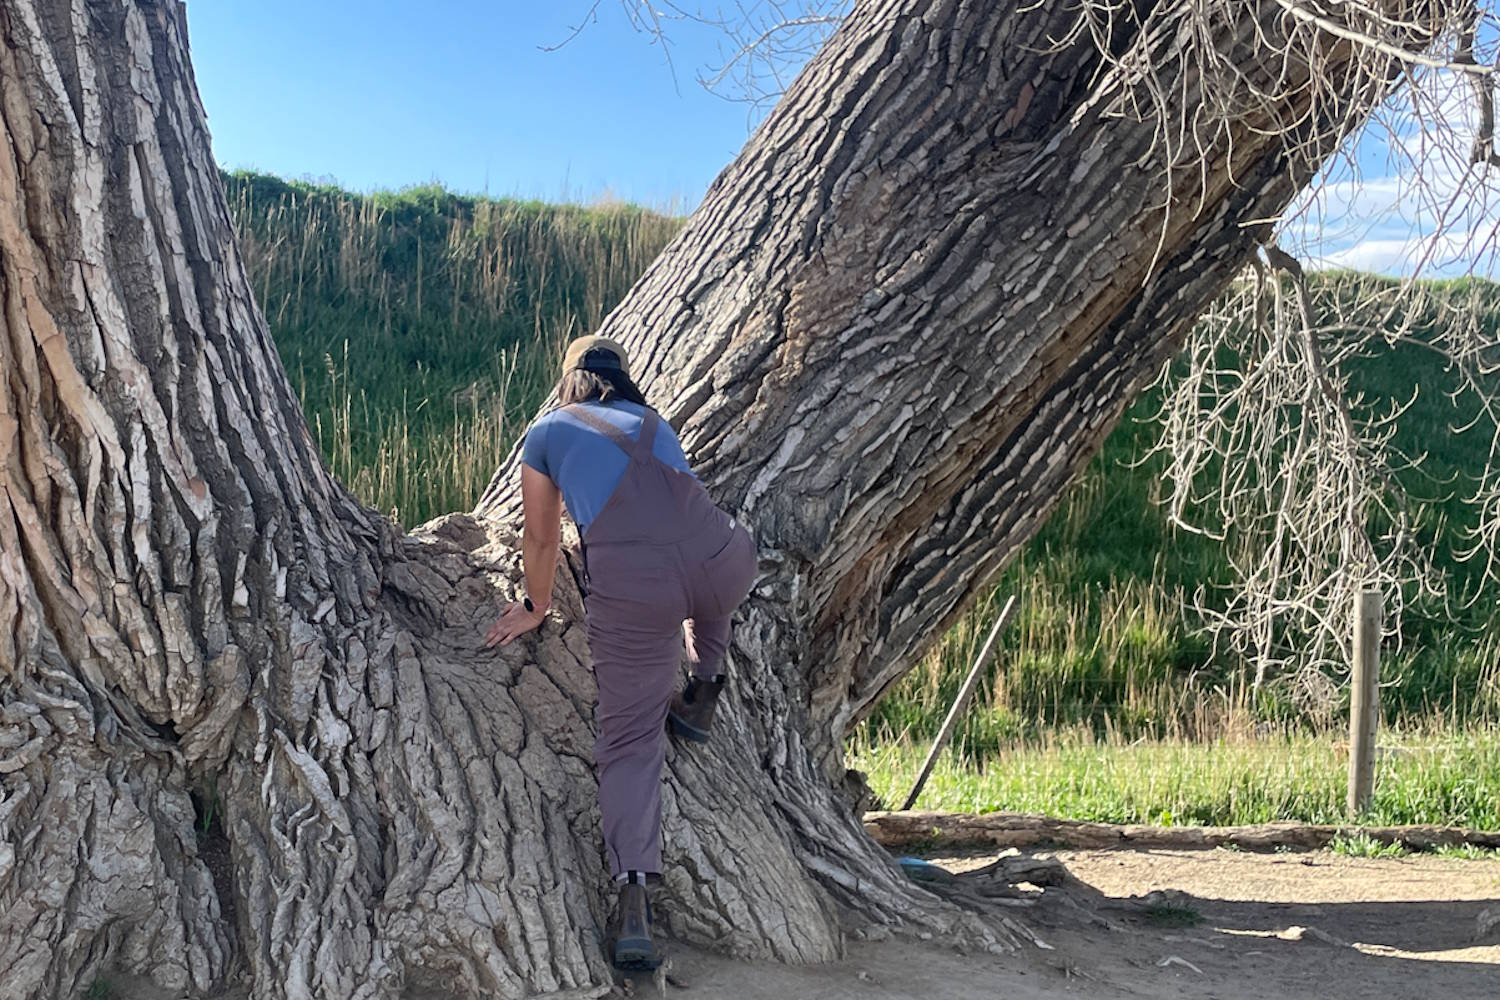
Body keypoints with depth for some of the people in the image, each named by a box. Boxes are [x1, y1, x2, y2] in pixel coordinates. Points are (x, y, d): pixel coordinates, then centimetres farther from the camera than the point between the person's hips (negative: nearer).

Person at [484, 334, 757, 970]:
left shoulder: (548, 432, 24)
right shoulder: (655, 424, 33)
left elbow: (541, 540, 32)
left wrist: (535, 608, 50)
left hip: (633, 589, -2)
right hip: (723, 564, 3)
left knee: (629, 741, 8)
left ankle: (634, 907, -3)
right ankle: (700, 699, 41)